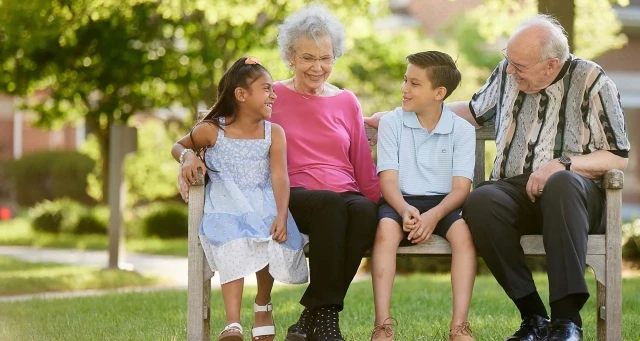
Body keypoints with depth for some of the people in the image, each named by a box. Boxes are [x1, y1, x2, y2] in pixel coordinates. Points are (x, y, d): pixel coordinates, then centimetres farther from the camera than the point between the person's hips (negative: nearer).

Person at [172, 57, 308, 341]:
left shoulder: (274, 133, 4)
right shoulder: (212, 130, 2)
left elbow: (279, 176, -6)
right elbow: (178, 146, 18)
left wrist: (281, 216, -21)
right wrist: (188, 157, -7)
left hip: (263, 203, 1)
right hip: (226, 204, -1)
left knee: (272, 241, -29)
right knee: (233, 243, -33)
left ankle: (263, 306, 2)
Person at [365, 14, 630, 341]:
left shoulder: (591, 81, 0)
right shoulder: (508, 72, 14)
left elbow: (618, 158, -1)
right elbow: (473, 111, 33)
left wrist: (563, 164, -17)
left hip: (572, 193, -4)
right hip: (514, 191, 4)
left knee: (562, 183, -42)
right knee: (480, 201, -34)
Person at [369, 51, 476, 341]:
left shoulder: (462, 130, 2)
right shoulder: (391, 123, 3)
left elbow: (461, 186, -6)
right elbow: (388, 179, -4)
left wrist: (434, 215, -25)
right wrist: (404, 209, -26)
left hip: (443, 202, 0)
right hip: (401, 201, 0)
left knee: (463, 230, -32)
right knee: (386, 228, -34)